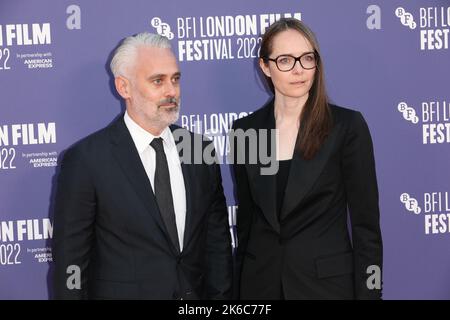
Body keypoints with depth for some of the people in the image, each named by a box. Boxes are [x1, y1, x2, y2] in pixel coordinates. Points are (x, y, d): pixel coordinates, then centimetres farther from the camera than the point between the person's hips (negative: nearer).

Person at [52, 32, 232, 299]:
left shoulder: (201, 152, 1)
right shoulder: (86, 160, -13)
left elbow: (218, 244, 5)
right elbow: (70, 263, -10)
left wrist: (221, 296, 0)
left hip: (197, 293, 4)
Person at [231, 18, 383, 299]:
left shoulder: (348, 125, -7)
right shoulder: (245, 130, 3)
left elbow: (366, 224, -7)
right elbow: (245, 219, 9)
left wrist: (368, 292, -11)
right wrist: (239, 287, 7)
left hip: (328, 281, -3)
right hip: (261, 282, 3)